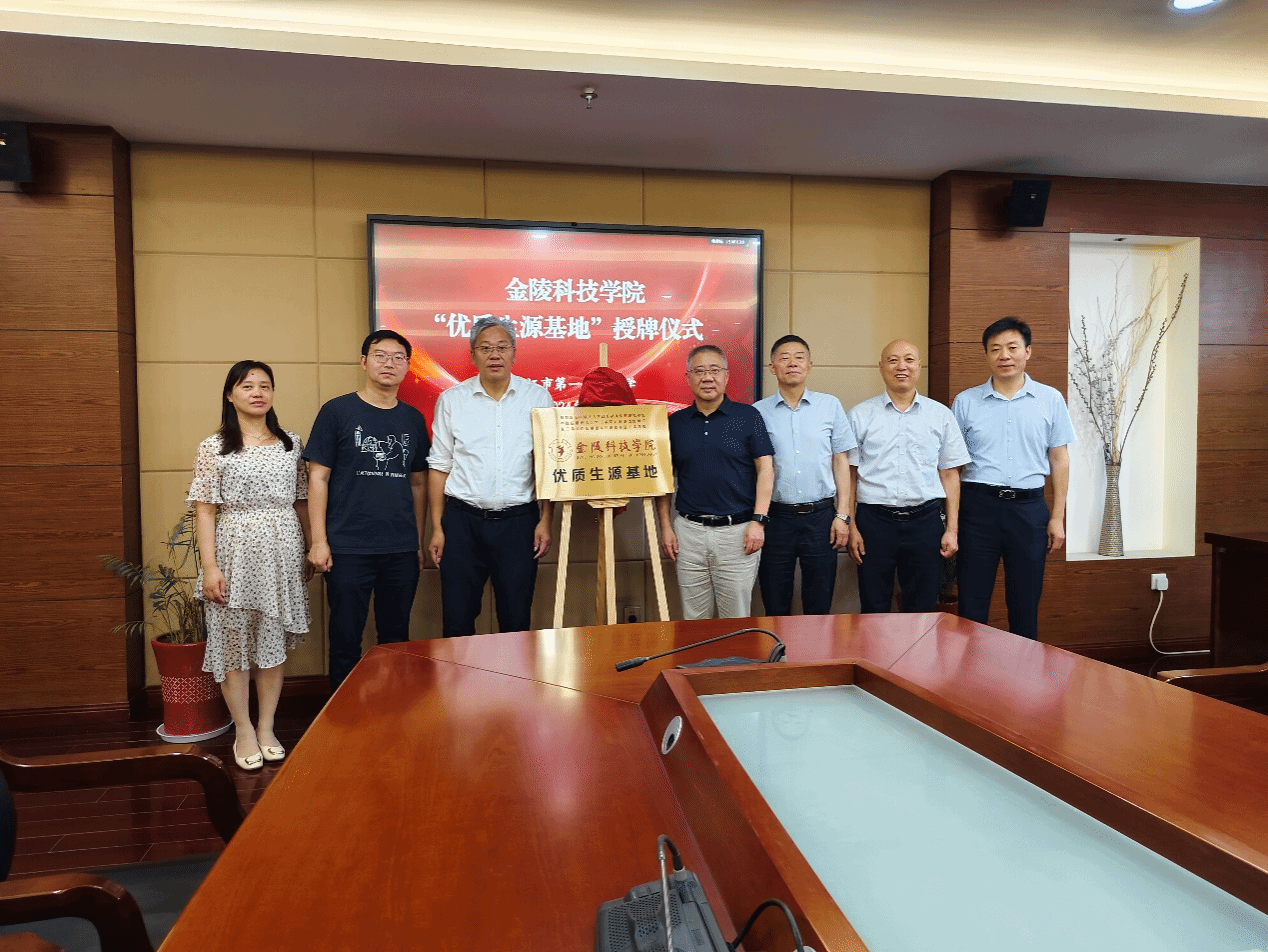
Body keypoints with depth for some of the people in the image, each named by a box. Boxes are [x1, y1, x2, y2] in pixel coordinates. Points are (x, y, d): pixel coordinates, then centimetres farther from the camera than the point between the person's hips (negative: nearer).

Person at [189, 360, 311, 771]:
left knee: (274, 642, 8)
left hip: (282, 552, 3)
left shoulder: (291, 443, 8)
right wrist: (209, 566, -11)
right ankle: (243, 731, 18)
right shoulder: (214, 447, -1)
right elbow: (205, 510, -4)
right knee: (235, 642, 4)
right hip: (235, 551, -2)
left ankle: (267, 728, 21)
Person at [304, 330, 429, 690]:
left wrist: (419, 542, 12)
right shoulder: (337, 411, -2)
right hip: (348, 549, -3)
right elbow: (318, 477, -3)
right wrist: (319, 540, -8)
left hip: (402, 551, 4)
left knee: (396, 639, 12)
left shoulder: (413, 419, 10)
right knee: (345, 640, 5)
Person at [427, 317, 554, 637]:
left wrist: (545, 520, -3)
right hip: (463, 520, 1)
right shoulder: (451, 400, 5)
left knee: (516, 622, 7)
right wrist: (437, 527, 2)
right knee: (457, 620, 5)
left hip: (518, 521, 0)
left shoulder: (538, 397, 3)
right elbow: (440, 466, 6)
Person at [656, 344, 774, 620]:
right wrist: (665, 527, 4)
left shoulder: (748, 416, 1)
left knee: (735, 621, 6)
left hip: (738, 531, -2)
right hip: (688, 532, 3)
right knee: (694, 621, 11)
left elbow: (765, 469, -2)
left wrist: (758, 520, -10)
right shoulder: (676, 422, 9)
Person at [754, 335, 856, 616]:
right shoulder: (758, 411, 4)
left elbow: (841, 461, 7)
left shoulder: (830, 406, 7)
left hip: (821, 516, 1)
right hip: (776, 516, 0)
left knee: (819, 607, 7)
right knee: (776, 608, 8)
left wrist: (842, 515, 0)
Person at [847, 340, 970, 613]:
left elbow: (950, 473, 9)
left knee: (923, 611, 7)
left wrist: (952, 528, 3)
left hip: (925, 520, 1)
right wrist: (850, 527, -3)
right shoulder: (859, 416, 5)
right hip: (874, 521, -1)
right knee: (874, 611, 5)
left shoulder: (941, 415, 9)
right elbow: (849, 474, 3)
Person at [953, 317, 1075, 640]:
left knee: (1025, 604, 9)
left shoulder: (1050, 400, 6)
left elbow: (1059, 459, 8)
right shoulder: (965, 402, 5)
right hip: (978, 506, 0)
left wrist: (1057, 518, 4)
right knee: (972, 602, 3)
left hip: (1028, 507, 1)